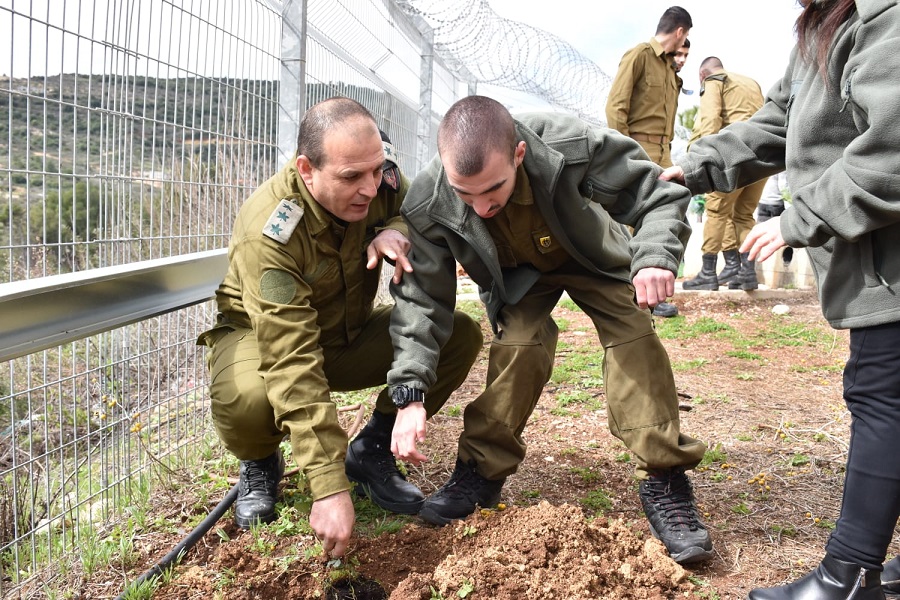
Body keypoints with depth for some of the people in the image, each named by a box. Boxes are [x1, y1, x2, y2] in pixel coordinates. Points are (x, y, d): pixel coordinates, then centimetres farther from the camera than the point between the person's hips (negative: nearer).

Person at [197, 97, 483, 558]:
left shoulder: (379, 174, -19)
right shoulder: (268, 230, -34)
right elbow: (292, 365, -40)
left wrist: (395, 232, -29)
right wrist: (329, 488, -43)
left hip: (351, 334, 5)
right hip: (261, 334, -4)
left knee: (460, 334, -18)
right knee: (244, 399, -39)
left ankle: (372, 451, 2)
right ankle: (260, 465, 0)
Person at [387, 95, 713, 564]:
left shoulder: (574, 148, -40)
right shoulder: (429, 205, -33)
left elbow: (661, 198, -27)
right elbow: (421, 299, -26)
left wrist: (655, 257, -49)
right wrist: (409, 392, -35)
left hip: (592, 257, 0)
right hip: (516, 275, 1)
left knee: (633, 334, -18)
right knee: (519, 345, -23)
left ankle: (664, 481, -9)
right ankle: (481, 471, -5)